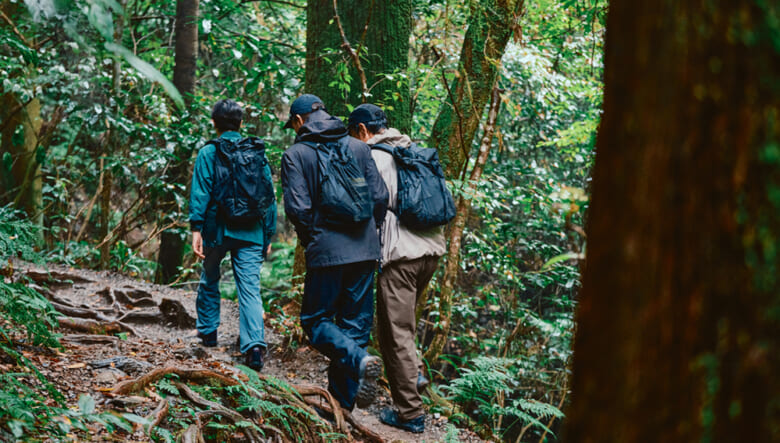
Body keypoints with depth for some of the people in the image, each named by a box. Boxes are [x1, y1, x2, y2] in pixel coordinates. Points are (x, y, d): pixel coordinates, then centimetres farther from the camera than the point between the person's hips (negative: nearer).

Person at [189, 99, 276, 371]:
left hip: (217, 229, -1)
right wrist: (268, 235, 14)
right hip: (251, 233, 1)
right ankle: (255, 343, -21)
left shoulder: (209, 153, 0)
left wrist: (196, 228, -12)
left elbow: (200, 192, -9)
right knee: (250, 288, -4)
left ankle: (208, 332, 33)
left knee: (209, 281, 21)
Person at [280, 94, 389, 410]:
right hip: (364, 251, 4)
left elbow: (298, 208, -11)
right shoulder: (359, 147, 8)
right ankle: (342, 402, 14)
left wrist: (310, 239, 6)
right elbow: (380, 196, 3)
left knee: (316, 320, 8)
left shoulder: (295, 155, -3)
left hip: (326, 252, -4)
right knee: (355, 323, 11)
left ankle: (360, 361, -20)